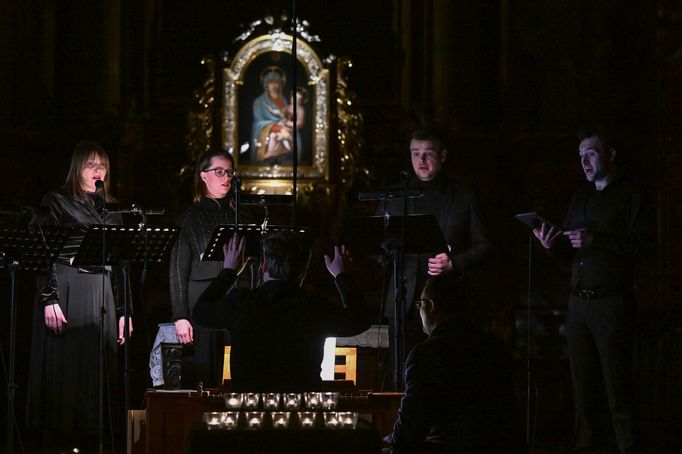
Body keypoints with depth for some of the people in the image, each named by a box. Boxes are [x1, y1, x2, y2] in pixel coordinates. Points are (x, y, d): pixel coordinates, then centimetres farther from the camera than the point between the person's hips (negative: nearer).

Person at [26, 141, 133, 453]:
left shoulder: (110, 208, 17)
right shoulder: (58, 201, 1)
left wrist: (124, 310, 13)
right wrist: (49, 300, -16)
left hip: (102, 295, 5)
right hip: (67, 293, -5)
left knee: (98, 369, 3)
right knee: (63, 368, -6)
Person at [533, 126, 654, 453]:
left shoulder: (630, 196, -2)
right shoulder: (581, 198, 19)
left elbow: (644, 245, -13)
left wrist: (595, 240, -19)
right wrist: (553, 245, 0)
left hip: (611, 302, -7)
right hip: (579, 302, 7)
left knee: (617, 386, -8)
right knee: (582, 385, 6)